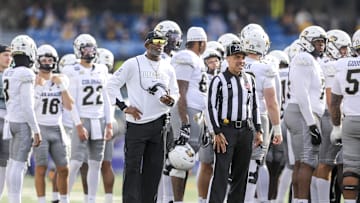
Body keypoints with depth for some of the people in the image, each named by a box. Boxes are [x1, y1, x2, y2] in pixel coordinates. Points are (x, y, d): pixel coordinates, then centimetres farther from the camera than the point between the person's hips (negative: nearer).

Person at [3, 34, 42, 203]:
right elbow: (27, 106, -18)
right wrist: (36, 130, -14)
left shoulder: (8, 74, 10)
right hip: (23, 123, -8)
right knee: (19, 165, -8)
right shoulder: (26, 75, -15)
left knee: (13, 163, 12)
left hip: (11, 121, 8)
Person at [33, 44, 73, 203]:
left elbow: (69, 106, 4)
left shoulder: (61, 81, 7)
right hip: (40, 128, -4)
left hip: (56, 128, 4)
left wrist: (63, 87, -5)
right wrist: (36, 86, -19)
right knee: (41, 168, -8)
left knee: (63, 169, 6)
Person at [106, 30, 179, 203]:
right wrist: (124, 107, -9)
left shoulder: (168, 68, 12)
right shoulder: (133, 64, -4)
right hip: (136, 123, -5)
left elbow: (175, 92, 19)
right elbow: (112, 85, -2)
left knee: (154, 167, 7)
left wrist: (170, 100, -5)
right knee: (133, 167, -6)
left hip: (159, 123, 5)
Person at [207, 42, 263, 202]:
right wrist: (216, 133, -13)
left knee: (240, 174, 8)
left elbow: (255, 106, 19)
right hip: (226, 129, -5)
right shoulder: (219, 80, -3)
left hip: (246, 130, 6)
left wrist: (258, 131, 12)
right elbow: (211, 107, -6)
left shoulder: (249, 80, 14)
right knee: (221, 173, -9)